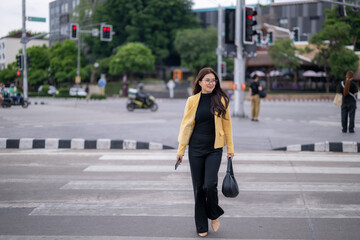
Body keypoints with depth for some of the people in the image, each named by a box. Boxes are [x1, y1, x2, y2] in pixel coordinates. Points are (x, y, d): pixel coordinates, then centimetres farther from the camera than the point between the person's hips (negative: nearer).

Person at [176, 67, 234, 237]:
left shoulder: (221, 100, 0)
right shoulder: (192, 101, 2)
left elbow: (227, 124, 6)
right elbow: (186, 125, 6)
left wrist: (230, 148, 5)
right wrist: (181, 150, 6)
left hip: (214, 149, -1)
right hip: (196, 148, 1)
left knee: (210, 185, -14)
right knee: (198, 187, 6)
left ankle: (214, 215, 17)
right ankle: (201, 226, 19)